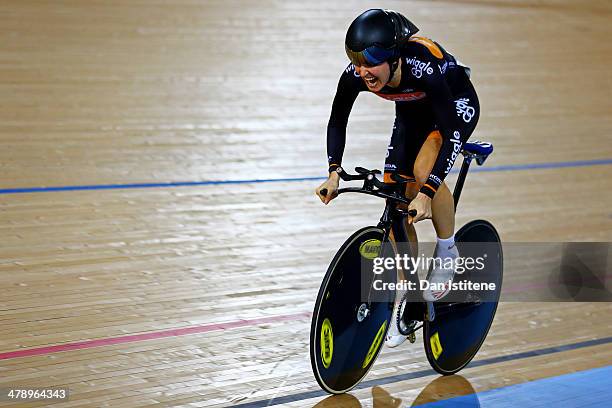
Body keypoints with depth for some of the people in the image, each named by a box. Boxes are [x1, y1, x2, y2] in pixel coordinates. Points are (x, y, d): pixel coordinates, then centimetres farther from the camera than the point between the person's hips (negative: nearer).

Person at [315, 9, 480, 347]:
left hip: (457, 104, -5)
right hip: (412, 113, 5)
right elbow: (337, 122, -11)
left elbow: (451, 133, -41)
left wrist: (426, 192, -47)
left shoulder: (422, 65, -42)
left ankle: (447, 250, -5)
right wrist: (334, 172, -25)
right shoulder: (355, 74, -29)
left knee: (423, 170, -32)